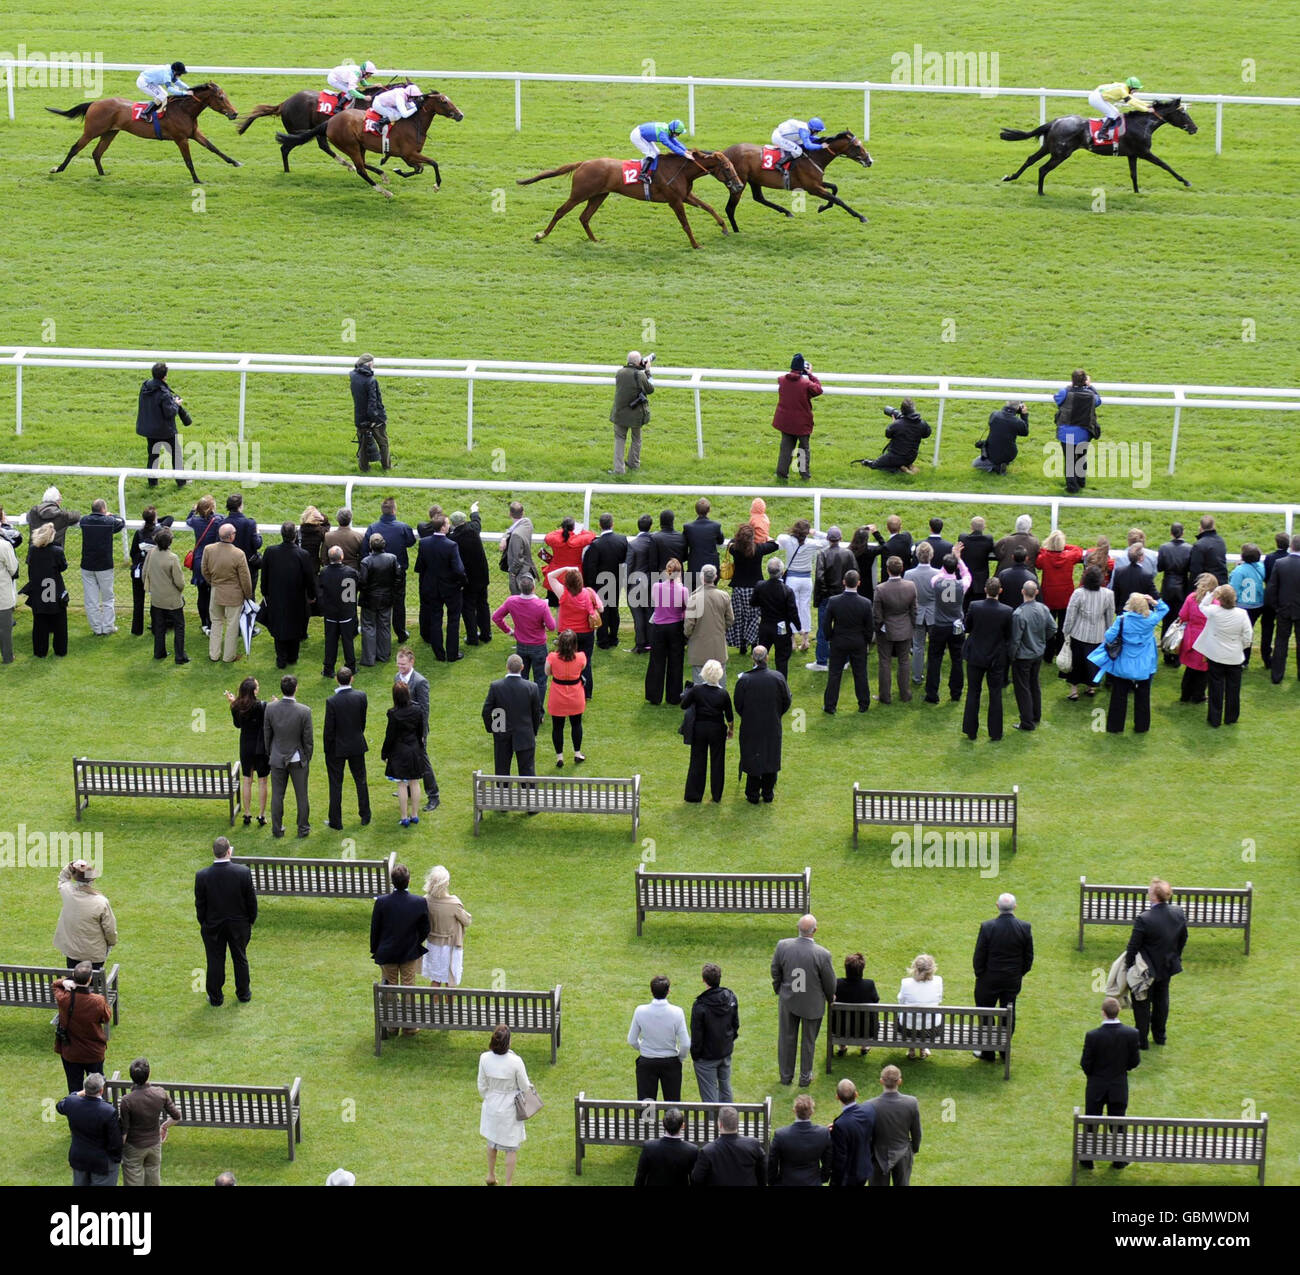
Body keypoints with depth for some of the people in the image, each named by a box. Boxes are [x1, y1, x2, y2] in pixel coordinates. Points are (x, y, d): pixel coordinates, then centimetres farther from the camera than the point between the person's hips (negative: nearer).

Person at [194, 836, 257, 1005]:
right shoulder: (243, 872, -19)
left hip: (213, 926, -1)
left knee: (215, 961, 13)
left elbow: (200, 904, -8)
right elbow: (251, 900, -8)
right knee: (240, 959, 19)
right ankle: (243, 993, 33)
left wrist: (203, 923, 8)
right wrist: (251, 920, 8)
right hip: (239, 925, 1)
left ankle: (215, 997, 24)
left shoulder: (202, 876, -19)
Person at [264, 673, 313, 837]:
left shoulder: (270, 708, -14)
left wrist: (270, 754, 13)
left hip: (277, 759, 2)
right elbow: (307, 739, -12)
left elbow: (267, 734, -3)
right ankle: (303, 828, 24)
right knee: (301, 795, 14)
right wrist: (307, 759, 5)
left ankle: (277, 829, 23)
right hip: (298, 759, -2)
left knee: (277, 795, 14)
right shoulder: (304, 711, -21)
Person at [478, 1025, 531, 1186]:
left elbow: (482, 1086, -5)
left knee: (492, 1141, 27)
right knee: (511, 1148, 15)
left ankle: (491, 1176, 45)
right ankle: (508, 1183, 24)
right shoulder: (515, 1061, -27)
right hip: (510, 1109, -3)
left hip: (491, 1106, 3)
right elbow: (525, 1087, -14)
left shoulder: (485, 1058, -19)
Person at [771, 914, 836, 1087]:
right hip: (812, 1004, -2)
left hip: (788, 1001, 2)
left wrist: (779, 991, 15)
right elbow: (829, 982, -12)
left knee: (786, 1038, 20)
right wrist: (830, 998, 10)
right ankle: (805, 1077, 32)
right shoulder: (822, 955, -27)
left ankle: (786, 1076, 33)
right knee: (808, 1041, 18)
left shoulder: (783, 946, -20)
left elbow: (775, 973, -4)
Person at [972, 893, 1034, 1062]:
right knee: (1008, 1014, 16)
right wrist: (1022, 973, 15)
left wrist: (979, 974, 4)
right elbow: (1029, 955, 0)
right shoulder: (1025, 928, -11)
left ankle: (987, 1052, 19)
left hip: (989, 979, -3)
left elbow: (979, 955, -12)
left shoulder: (987, 927, -19)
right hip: (1013, 979, 3)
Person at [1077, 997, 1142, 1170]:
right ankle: (1119, 1160, 28)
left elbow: (1085, 1064, -14)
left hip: (1096, 1086, -1)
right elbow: (1135, 1062, -8)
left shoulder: (1093, 1036, -22)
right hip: (1119, 1087, 1)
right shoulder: (1131, 1034, -17)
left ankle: (1087, 1160, 25)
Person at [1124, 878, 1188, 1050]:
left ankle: (1141, 1040, 23)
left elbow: (1133, 947, -21)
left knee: (1142, 1003, 13)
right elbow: (1183, 939, 4)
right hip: (1168, 965, 6)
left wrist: (1128, 965, -7)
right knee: (1161, 1000, 25)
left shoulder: (1144, 920, -31)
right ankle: (1160, 1035, 40)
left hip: (1147, 969, -6)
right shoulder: (1178, 913, -12)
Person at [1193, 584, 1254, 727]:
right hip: (1235, 657, 0)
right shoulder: (1242, 614, -19)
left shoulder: (1213, 612, -20)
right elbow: (1247, 638, -11)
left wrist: (1211, 595, 8)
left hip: (1216, 656, 0)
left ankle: (1214, 718, 18)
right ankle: (1231, 718, 26)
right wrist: (1240, 647, 8)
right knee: (1233, 689, 15)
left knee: (1216, 688, 11)